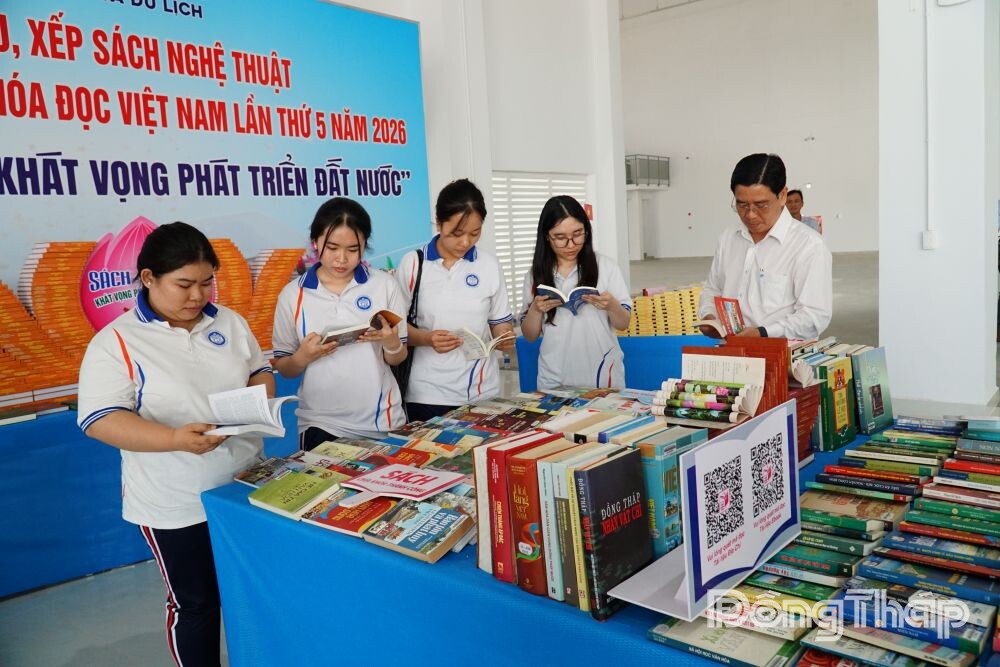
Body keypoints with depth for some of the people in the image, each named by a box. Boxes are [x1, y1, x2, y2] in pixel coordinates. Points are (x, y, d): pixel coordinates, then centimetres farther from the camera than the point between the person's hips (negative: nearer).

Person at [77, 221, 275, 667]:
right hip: (175, 505, -4)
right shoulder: (117, 342, -13)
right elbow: (100, 420, -18)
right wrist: (176, 439, -33)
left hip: (245, 486, 5)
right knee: (195, 602, 12)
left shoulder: (230, 323, 1)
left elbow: (260, 372, 11)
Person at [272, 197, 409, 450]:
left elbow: (398, 358, 3)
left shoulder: (384, 285, -2)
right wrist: (302, 357, -17)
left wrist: (392, 344, -18)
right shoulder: (292, 295, -2)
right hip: (321, 425, 0)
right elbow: (283, 368, 3)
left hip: (382, 423, 1)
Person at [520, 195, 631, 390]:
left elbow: (623, 323, 1)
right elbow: (530, 336, 5)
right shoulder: (535, 275, 1)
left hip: (602, 375, -1)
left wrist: (612, 305, -19)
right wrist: (535, 310, -14)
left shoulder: (605, 266, -4)